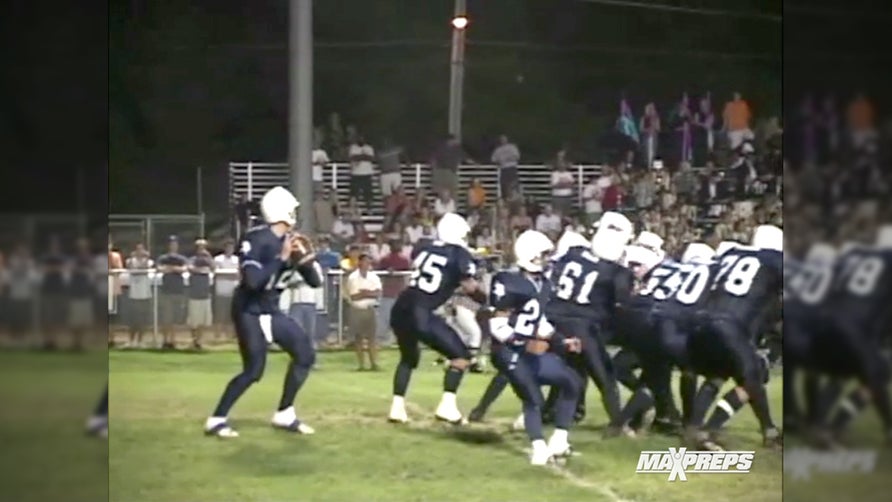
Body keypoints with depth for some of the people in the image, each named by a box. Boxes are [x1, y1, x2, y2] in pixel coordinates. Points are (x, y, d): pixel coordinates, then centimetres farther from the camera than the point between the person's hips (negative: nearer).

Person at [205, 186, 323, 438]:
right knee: (254, 370, -13)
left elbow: (316, 282, 3)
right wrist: (282, 258, -30)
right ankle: (216, 420, -2)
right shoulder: (257, 240, -21)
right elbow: (254, 281, -33)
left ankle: (284, 414, 15)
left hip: (271, 311, 8)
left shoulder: (291, 241, 0)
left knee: (305, 354, 5)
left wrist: (306, 259, -16)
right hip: (249, 311, -8)